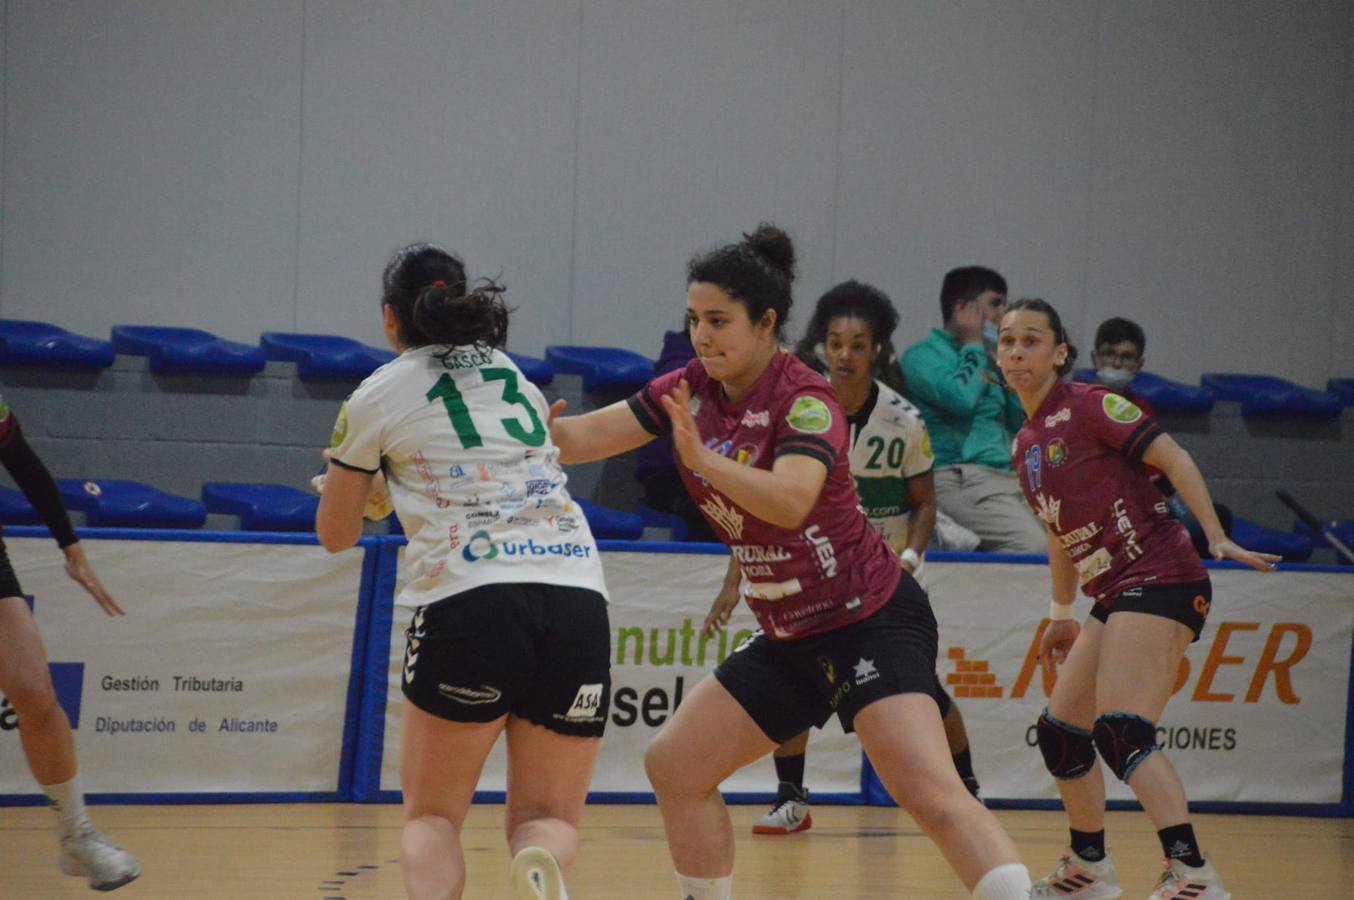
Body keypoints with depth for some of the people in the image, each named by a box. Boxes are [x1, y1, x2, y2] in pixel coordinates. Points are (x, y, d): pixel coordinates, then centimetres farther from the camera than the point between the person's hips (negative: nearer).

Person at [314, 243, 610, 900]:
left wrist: (367, 487, 42)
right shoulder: (519, 378, 24)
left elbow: (335, 534, 22)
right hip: (578, 596, 3)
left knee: (432, 817, 13)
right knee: (548, 819, 12)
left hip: (470, 600, -3)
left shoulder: (379, 396, 11)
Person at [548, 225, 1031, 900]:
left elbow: (790, 501, -36)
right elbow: (581, 438, -2)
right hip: (789, 640, 8)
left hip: (870, 623, -8)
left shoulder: (806, 400, -19)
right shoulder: (692, 388, 3)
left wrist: (705, 460, -50)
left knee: (930, 794, -24)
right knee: (674, 765, 5)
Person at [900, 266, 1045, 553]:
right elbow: (960, 398, -17)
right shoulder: (923, 355, 2)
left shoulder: (986, 360, 25)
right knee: (1032, 544, -29)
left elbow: (1021, 422, 24)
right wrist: (973, 346, 1)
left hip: (1005, 475, 8)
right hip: (958, 477, -8)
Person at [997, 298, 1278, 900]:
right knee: (1060, 731, 14)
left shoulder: (1088, 407, -8)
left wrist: (1217, 538, -21)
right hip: (1116, 598, 9)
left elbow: (1174, 459, -13)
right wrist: (1062, 615, 29)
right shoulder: (1024, 445, 16)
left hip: (1159, 579, -9)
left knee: (1120, 730, -23)